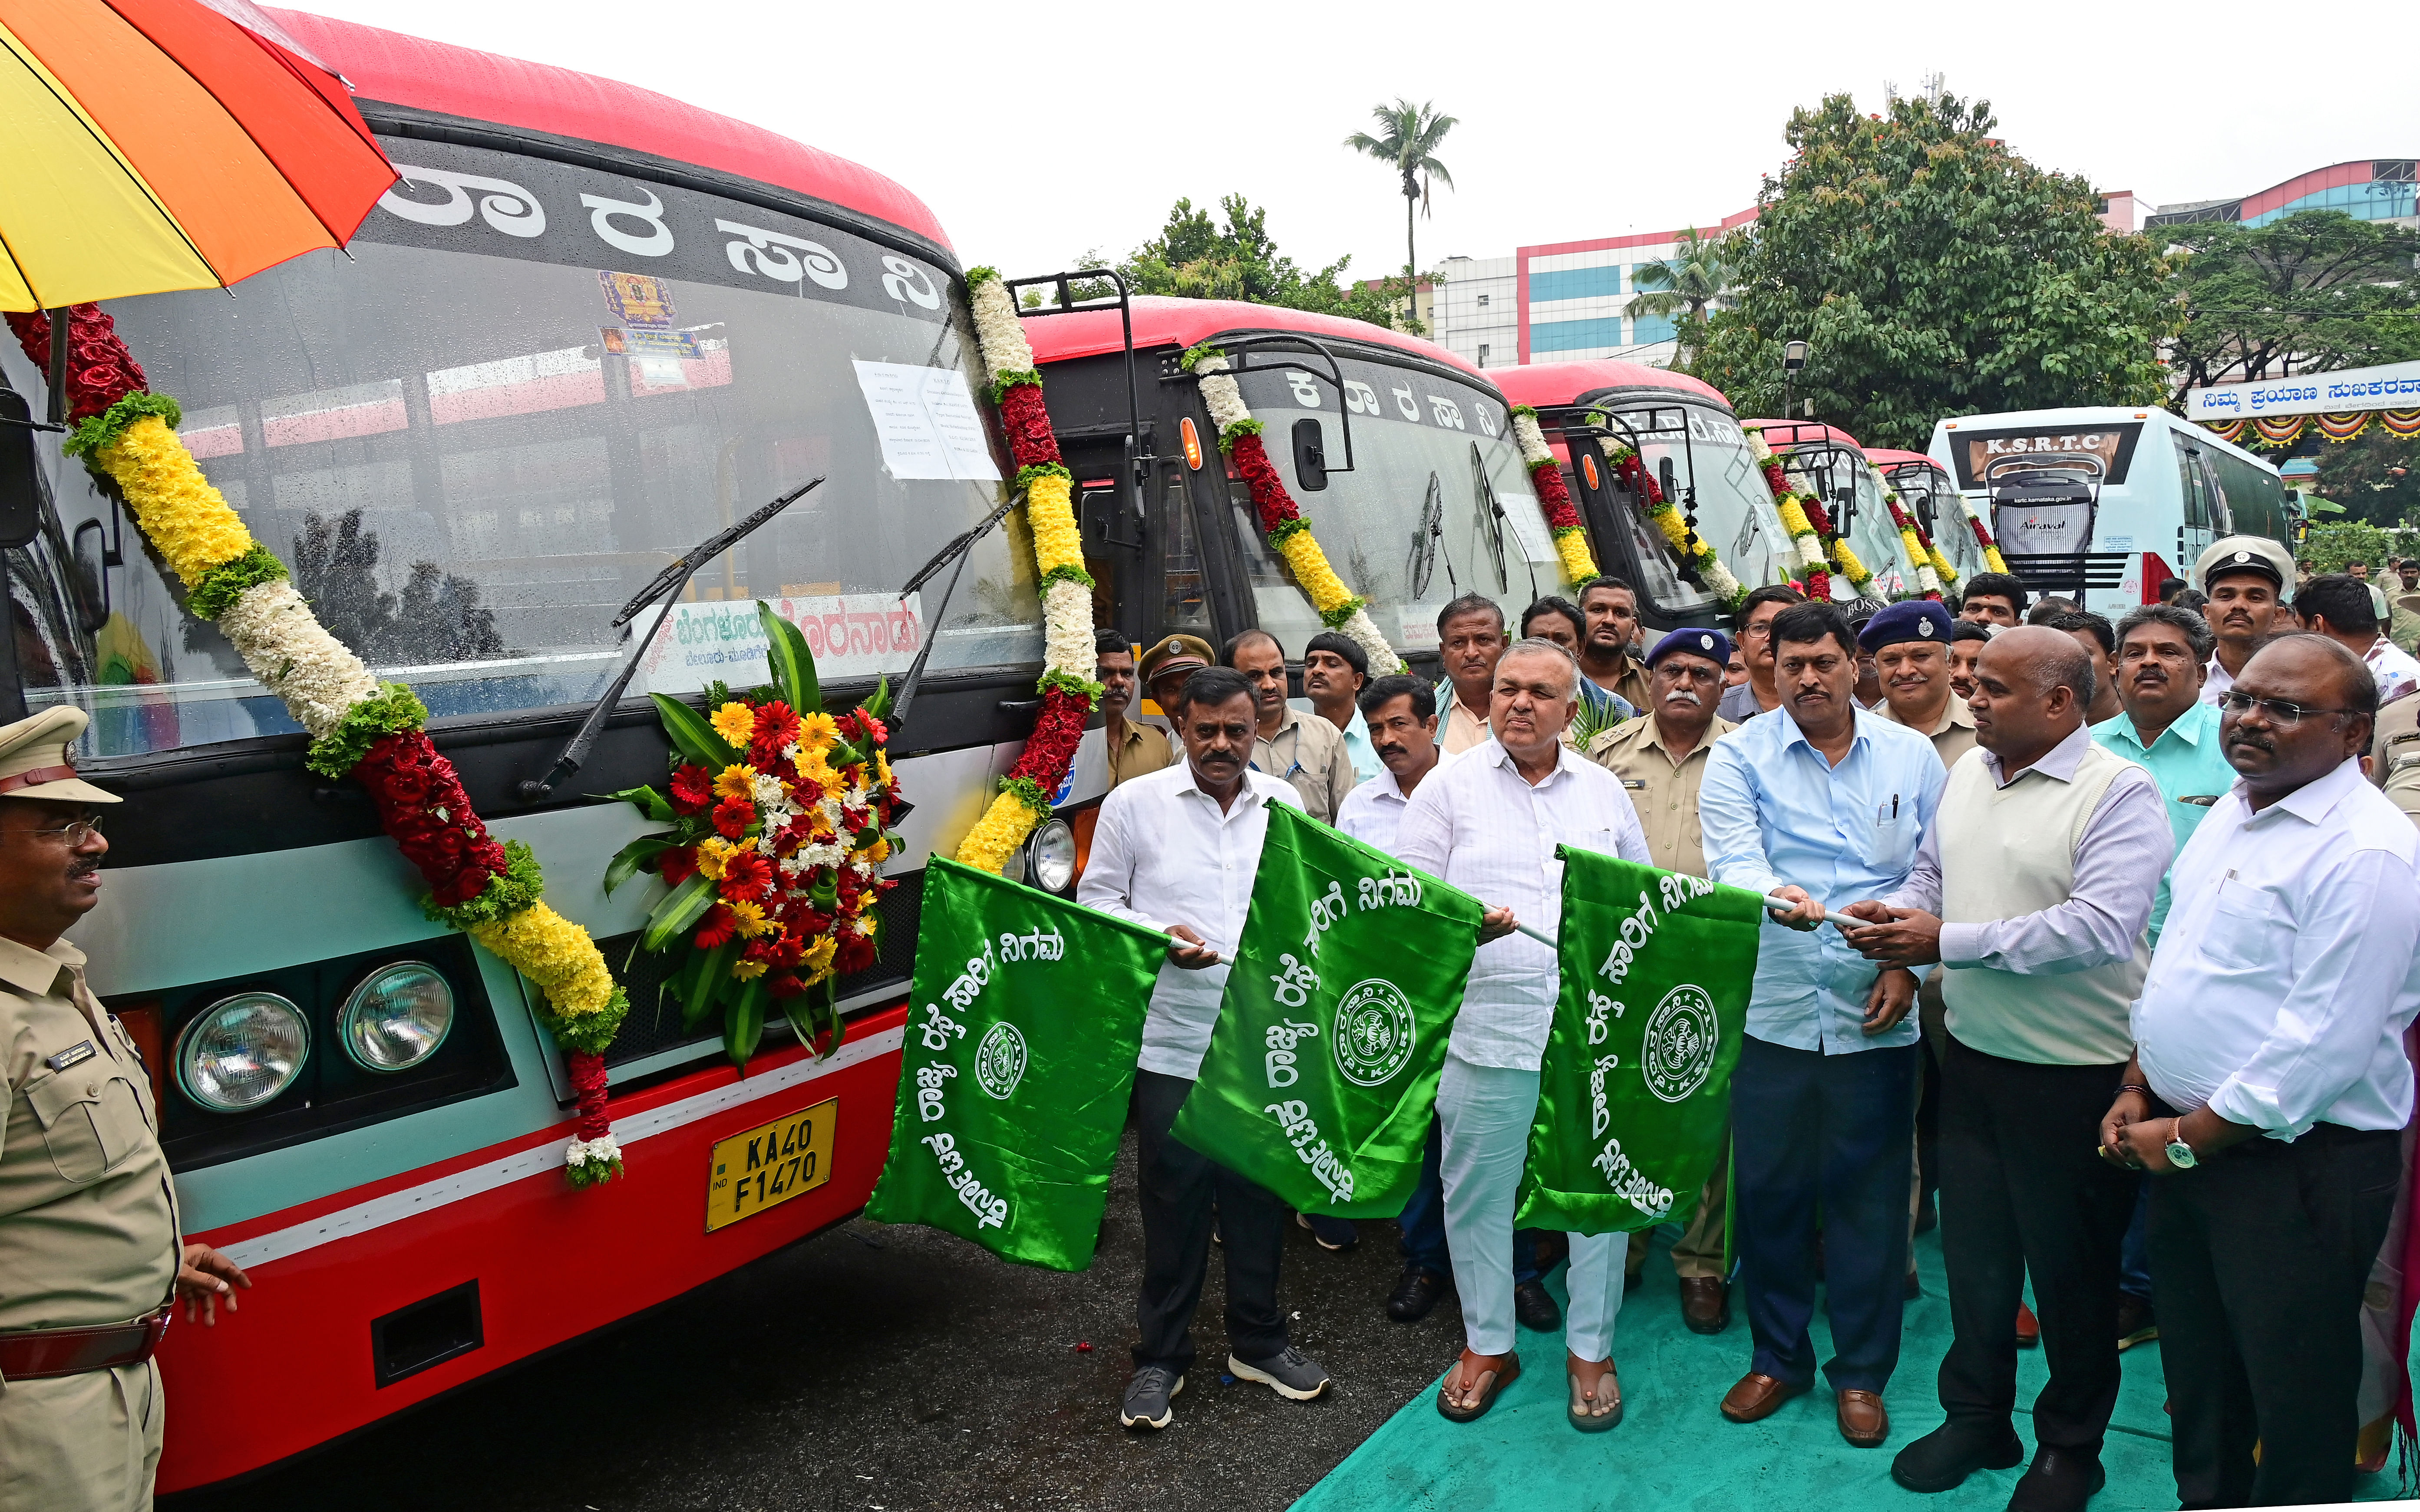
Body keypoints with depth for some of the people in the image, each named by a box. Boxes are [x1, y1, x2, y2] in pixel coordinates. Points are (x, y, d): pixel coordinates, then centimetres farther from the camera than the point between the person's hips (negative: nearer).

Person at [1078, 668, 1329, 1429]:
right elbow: (1096, 901, 2)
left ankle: (1258, 1342, 31)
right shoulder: (1135, 803, -1)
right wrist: (1160, 937, -13)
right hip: (1172, 1043, -2)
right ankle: (1160, 1358, 22)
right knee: (1172, 1200, 6)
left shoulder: (1285, 805, 8)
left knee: (1260, 1194, 13)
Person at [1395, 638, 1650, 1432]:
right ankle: (1487, 1344, 28)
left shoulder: (1604, 789, 11)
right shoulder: (1450, 785, 2)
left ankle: (1591, 1349, 27)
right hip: (1487, 1028, -2)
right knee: (1475, 1189, 7)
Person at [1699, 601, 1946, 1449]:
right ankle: (1778, 1356, 27)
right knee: (1768, 1188, 8)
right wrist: (1777, 896, -33)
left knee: (1869, 1192, 7)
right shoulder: (1740, 757, 1)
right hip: (1771, 1008, 0)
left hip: (1877, 1014, 1)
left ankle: (1862, 1371, 24)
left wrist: (1909, 964, -5)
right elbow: (1732, 861, -12)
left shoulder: (1911, 756, 7)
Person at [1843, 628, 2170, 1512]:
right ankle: (1977, 1415, 36)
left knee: (2071, 1266, 11)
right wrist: (1894, 915, -6)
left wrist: (1949, 941, -24)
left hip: (2077, 1073, -6)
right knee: (1973, 1248, 17)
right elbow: (1931, 874, 17)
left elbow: (2101, 927, -27)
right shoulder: (1968, 774, 6)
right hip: (1973, 1057, 6)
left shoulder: (2118, 793, -17)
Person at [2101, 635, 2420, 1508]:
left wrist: (2188, 1139, -16)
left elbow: (2321, 1049, -24)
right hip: (2184, 1144, 8)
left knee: (2296, 1404, 9)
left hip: (2296, 1165, -8)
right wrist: (2138, 1091, 8)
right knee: (2198, 1380, 23)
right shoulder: (2231, 814, 8)